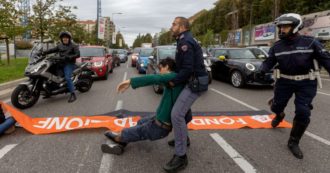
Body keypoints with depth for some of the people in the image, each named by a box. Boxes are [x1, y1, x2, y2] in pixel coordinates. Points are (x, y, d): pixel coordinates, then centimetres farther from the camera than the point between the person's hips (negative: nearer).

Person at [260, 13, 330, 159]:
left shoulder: (310, 42, -10)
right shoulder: (277, 46, -2)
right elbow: (269, 62, -1)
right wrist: (261, 71, -21)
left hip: (306, 83, -2)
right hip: (284, 81, 3)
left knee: (303, 113, -8)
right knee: (276, 106, 10)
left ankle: (293, 142, 11)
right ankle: (280, 116, 51)